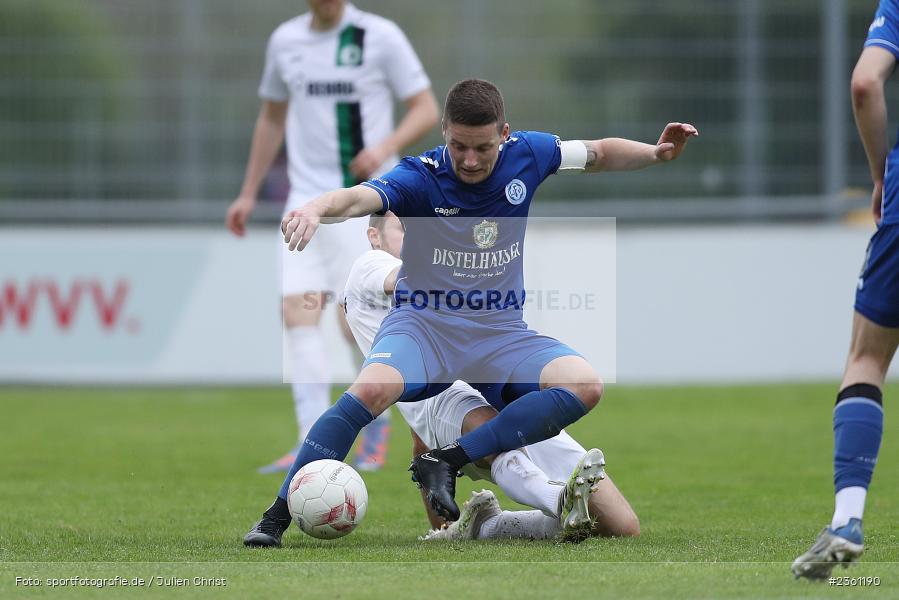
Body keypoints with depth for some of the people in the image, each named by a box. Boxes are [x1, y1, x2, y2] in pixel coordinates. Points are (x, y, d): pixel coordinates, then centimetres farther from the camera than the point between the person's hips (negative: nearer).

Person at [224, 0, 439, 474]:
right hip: (306, 199, 4)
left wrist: (387, 145, -20)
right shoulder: (285, 41, 11)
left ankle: (376, 422, 16)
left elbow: (426, 109, -1)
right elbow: (271, 118, 24)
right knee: (297, 313, -11)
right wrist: (249, 194, 22)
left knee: (355, 320, -10)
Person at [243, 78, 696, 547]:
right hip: (424, 322, -4)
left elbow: (599, 154, 17)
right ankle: (277, 516, -25)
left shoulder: (526, 155, -2)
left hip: (502, 331, 4)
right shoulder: (420, 177, -14)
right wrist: (318, 207, -58)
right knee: (372, 388, -35)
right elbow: (359, 198, -35)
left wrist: (656, 153, -2)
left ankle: (447, 462, -22)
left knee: (585, 385, -24)